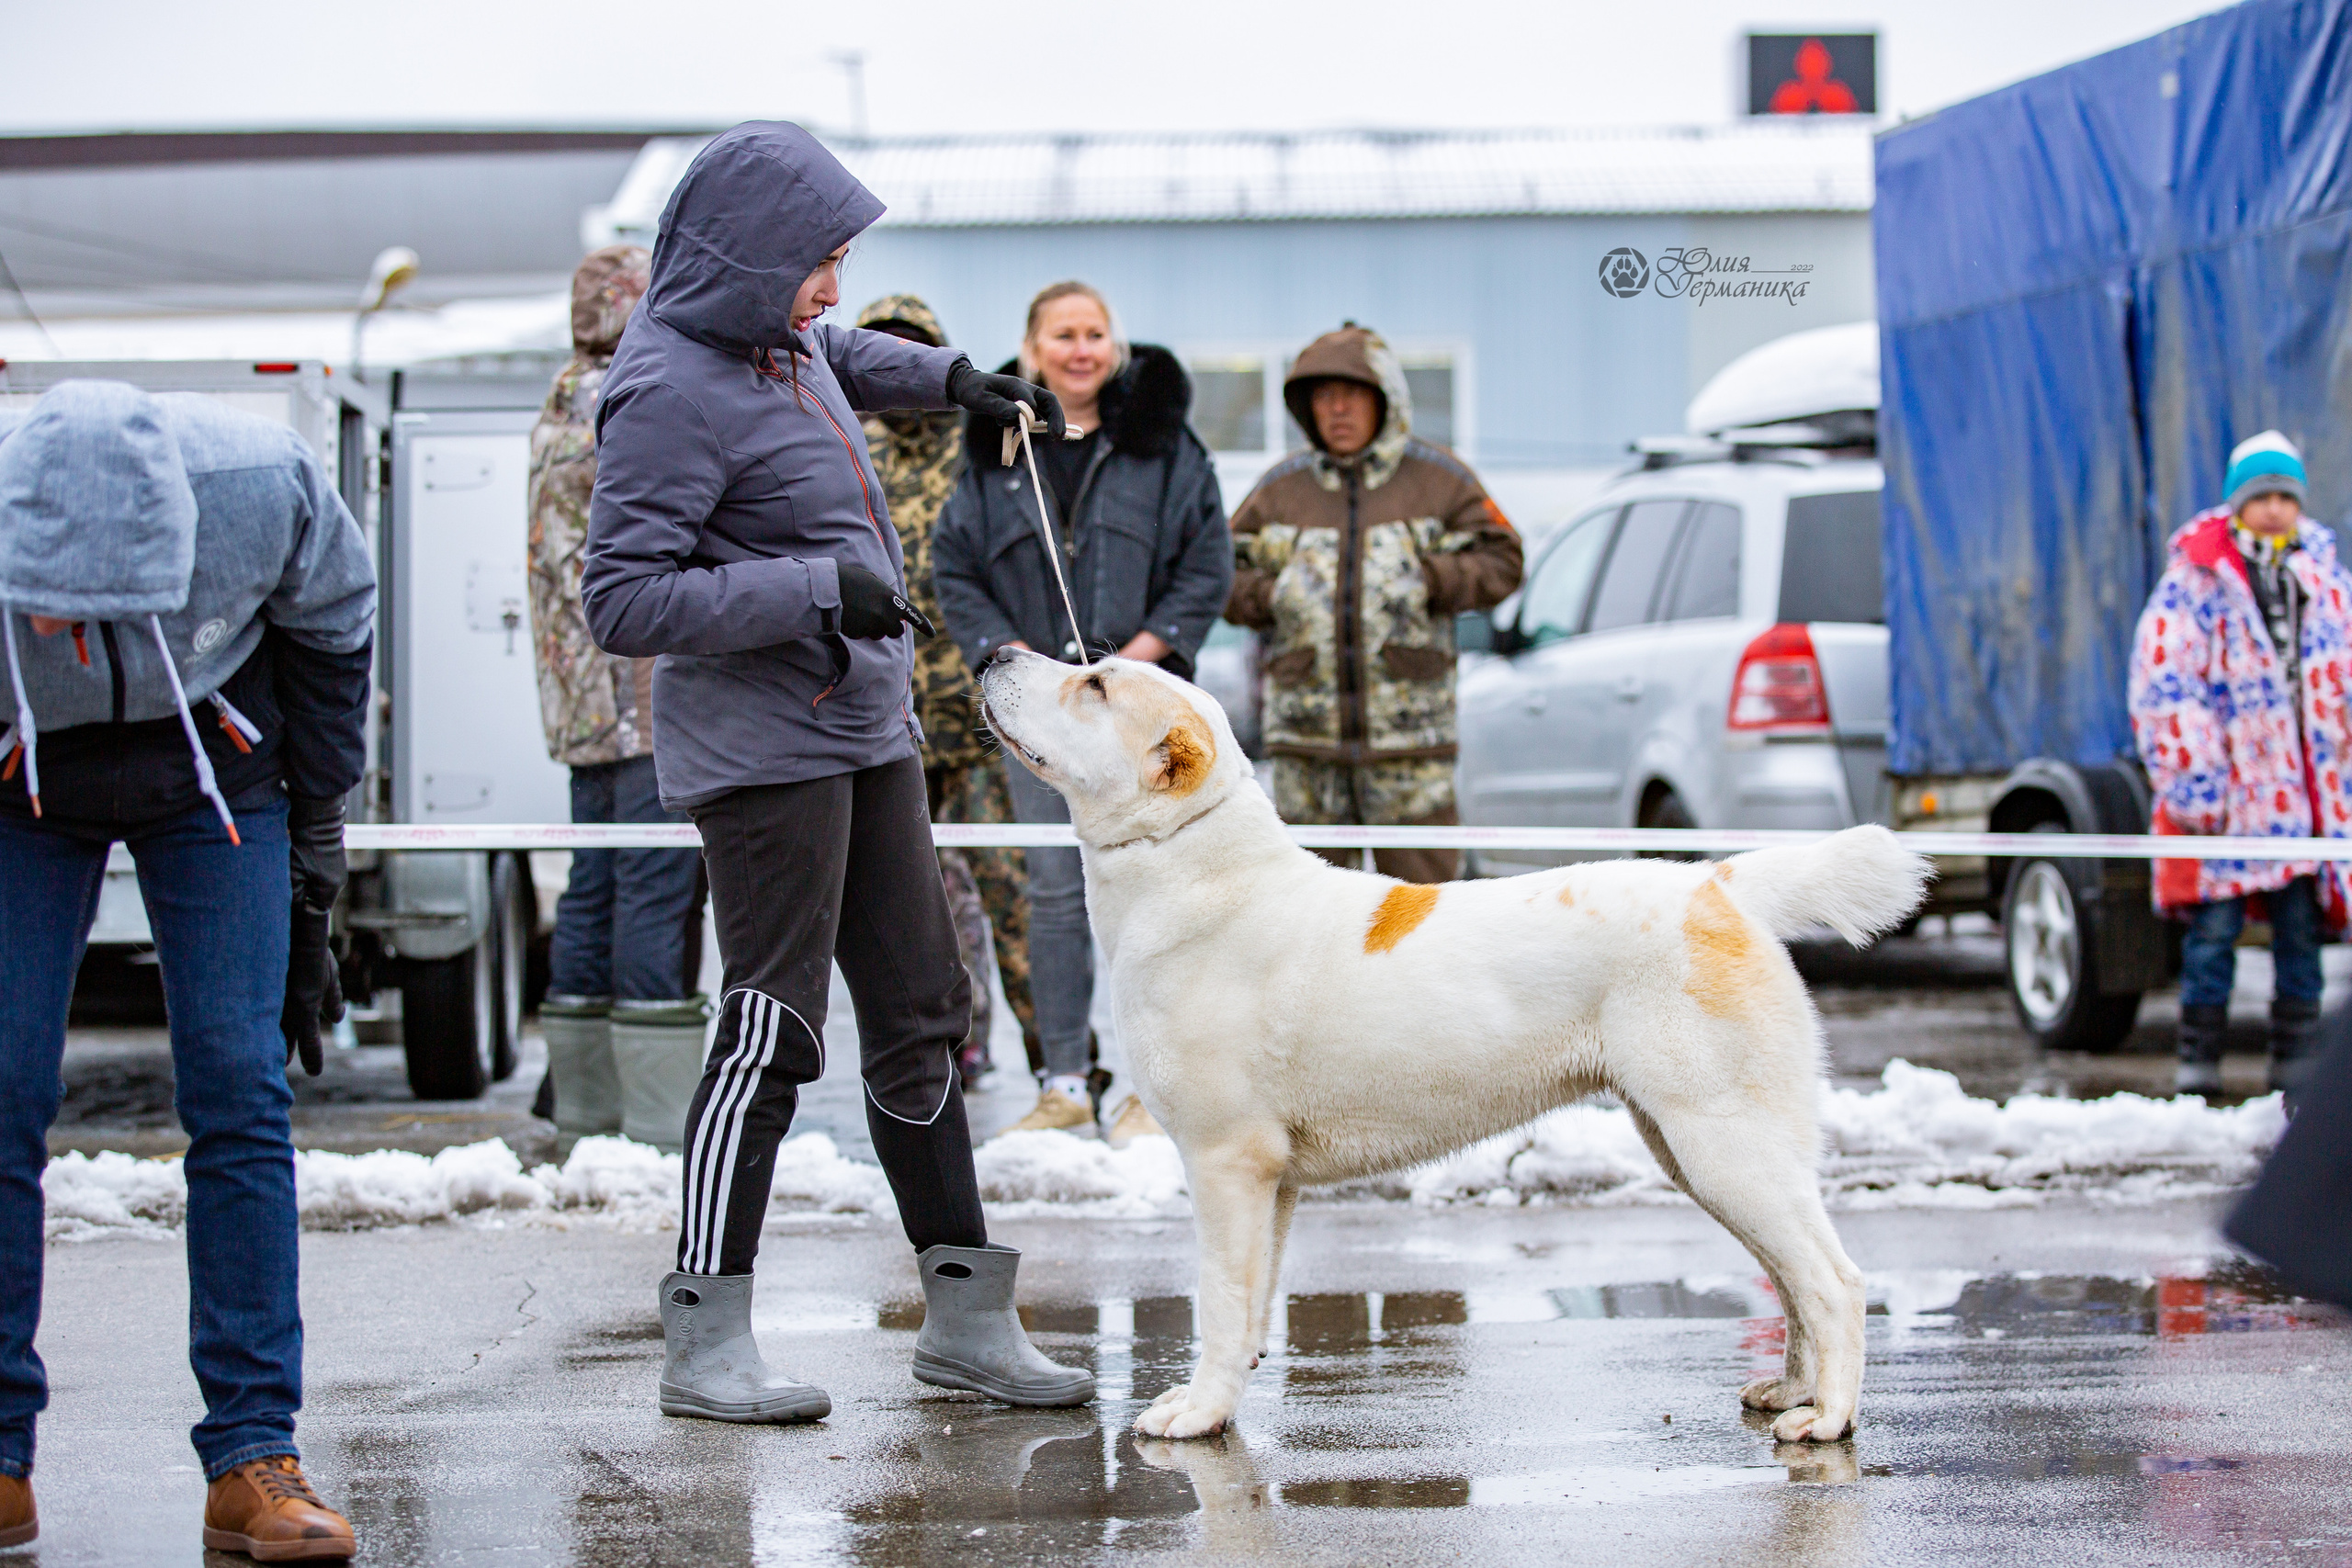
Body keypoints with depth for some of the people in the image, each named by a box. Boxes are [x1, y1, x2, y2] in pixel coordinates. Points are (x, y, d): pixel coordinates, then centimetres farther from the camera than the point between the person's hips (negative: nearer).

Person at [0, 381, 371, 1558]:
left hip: (214, 769, 0)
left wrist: (312, 867, -1)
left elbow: (332, 623, -7)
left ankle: (252, 1460, -3)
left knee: (238, 1096, -8)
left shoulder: (261, 483, -31)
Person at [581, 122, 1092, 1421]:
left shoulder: (771, 340, 11)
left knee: (922, 1018, 11)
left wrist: (948, 378, 25)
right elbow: (623, 601, -21)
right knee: (774, 1029, -10)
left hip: (865, 730, 10)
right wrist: (811, 591, -23)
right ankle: (705, 1341, -2)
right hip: (761, 744, -10)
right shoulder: (670, 394, -17)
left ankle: (964, 1314, 20)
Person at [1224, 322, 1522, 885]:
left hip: (1408, 734, -2)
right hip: (1307, 733, 2)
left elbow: (1499, 562, 3)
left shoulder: (1439, 479, 5)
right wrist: (1270, 596, -7)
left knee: (1422, 878, -3)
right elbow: (1222, 577, 12)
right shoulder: (1281, 488, 10)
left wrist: (1427, 580, -11)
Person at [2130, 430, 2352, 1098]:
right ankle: (2198, 1061, 3)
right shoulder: (2195, 581, -1)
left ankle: (2296, 1062, 12)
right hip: (2226, 792, -4)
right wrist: (2190, 780, -14)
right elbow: (2163, 685, -7)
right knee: (2213, 925, -4)